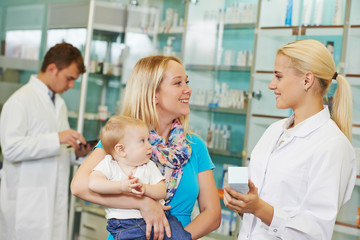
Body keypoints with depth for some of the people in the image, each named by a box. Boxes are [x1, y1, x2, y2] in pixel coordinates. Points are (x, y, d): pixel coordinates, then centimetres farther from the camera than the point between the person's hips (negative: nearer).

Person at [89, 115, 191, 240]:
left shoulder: (149, 166, 13)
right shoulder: (109, 164, 4)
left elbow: (162, 191, 3)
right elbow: (93, 183, -12)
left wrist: (144, 188, -18)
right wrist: (122, 186, -22)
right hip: (125, 223, -2)